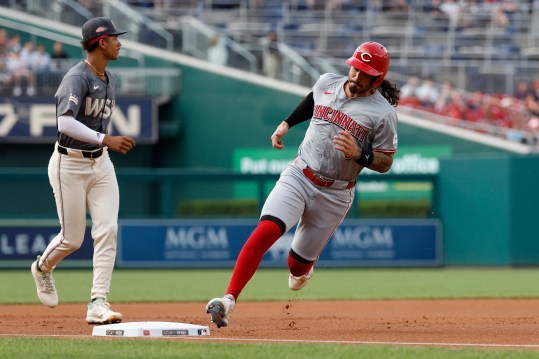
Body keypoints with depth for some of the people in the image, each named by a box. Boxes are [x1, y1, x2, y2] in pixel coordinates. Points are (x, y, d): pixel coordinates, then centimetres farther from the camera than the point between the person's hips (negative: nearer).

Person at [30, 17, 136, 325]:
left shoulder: (110, 80, 9)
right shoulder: (77, 78, -19)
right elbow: (64, 122, -32)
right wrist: (105, 139, -37)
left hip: (100, 164, 7)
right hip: (69, 164, -7)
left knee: (107, 230, -9)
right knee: (73, 239, 2)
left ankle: (98, 304, -12)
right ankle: (43, 268, 36)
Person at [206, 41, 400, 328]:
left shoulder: (383, 113, -11)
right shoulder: (326, 83, 1)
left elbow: (385, 163, -6)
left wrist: (359, 154, -24)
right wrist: (287, 123, 19)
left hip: (335, 194, -2)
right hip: (298, 176, 2)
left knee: (298, 265, 6)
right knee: (267, 229, -24)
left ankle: (303, 269, 47)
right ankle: (229, 299, -31)